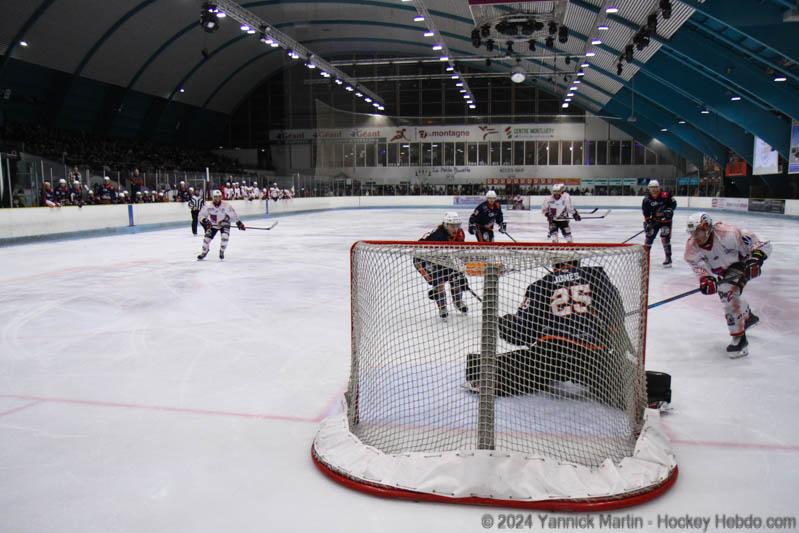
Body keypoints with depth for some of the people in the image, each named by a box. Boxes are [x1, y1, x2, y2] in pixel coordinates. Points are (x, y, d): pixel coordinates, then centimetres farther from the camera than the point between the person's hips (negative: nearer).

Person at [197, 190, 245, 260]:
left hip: (224, 224, -1)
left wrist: (239, 223, -14)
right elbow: (201, 215, -14)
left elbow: (233, 215, -14)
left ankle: (221, 252, 1)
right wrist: (205, 221, -32)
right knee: (207, 238, -4)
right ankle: (204, 253, 21)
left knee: (225, 237, -23)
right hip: (212, 225, 1)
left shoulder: (226, 206, -24)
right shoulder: (208, 205, -21)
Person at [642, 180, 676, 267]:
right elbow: (646, 213, -6)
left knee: (665, 238, -13)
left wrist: (669, 210, -20)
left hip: (666, 219, -3)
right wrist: (647, 222, -13)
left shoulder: (665, 196, -17)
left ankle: (668, 258, -5)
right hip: (654, 220, 3)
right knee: (649, 236, 6)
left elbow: (673, 203, -5)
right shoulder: (647, 199, -9)